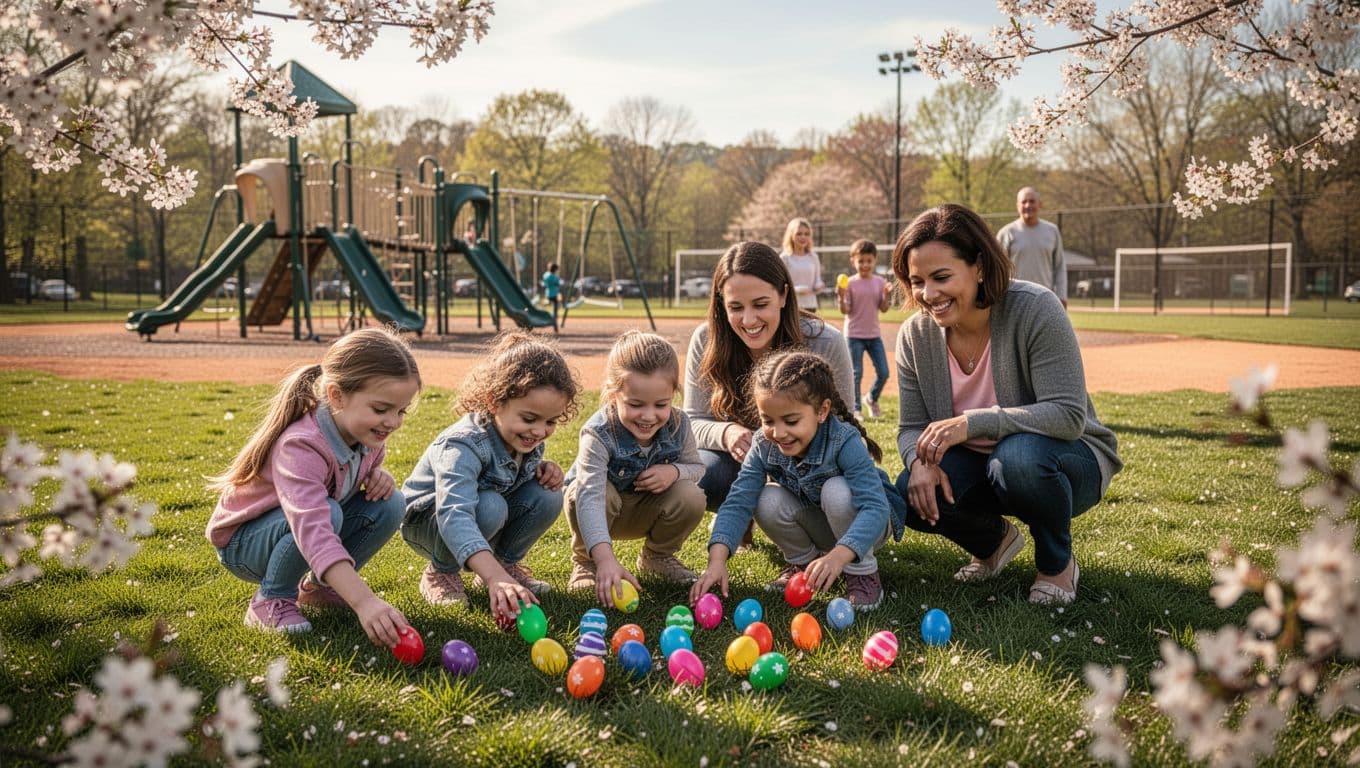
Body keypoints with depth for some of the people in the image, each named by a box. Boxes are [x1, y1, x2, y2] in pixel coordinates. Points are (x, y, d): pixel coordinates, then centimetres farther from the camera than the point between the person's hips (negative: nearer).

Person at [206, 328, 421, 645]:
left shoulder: (368, 432, -13)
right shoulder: (301, 447, -37)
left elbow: (368, 463, 13)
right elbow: (315, 532, -51)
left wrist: (377, 475, -14)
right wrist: (364, 601, -61)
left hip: (310, 530, 7)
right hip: (243, 542, -7)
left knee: (390, 506, -16)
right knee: (326, 511, -37)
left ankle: (319, 586, 5)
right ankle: (271, 601, -12)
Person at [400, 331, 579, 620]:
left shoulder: (529, 437, -14)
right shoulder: (465, 445, -38)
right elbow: (454, 516, -53)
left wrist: (544, 469, -17)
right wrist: (494, 577, -68)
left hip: (489, 518, 6)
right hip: (428, 519, -6)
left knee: (547, 496, -20)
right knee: (489, 506, -37)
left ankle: (508, 561, 5)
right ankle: (441, 573, -9)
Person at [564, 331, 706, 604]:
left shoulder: (677, 425, -20)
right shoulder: (599, 434, -35)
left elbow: (696, 467, -2)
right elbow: (590, 497, -47)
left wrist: (674, 471, -29)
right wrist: (604, 557, -61)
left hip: (646, 511, 4)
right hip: (602, 510, -3)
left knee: (691, 497, -24)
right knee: (592, 490, -37)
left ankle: (657, 556, 7)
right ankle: (585, 561, -7)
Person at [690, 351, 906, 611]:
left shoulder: (845, 443, -34)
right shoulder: (764, 447, -21)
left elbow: (875, 508, -42)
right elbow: (738, 503, -25)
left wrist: (838, 556, -59)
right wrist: (717, 560, -42)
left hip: (862, 525, -4)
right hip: (818, 526, 4)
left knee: (837, 490, -34)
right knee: (769, 502, -24)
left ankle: (863, 572, -13)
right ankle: (803, 560, 4)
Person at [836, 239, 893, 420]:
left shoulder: (880, 282, 4)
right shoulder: (850, 283, -6)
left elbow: (883, 309, 2)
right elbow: (845, 311, -9)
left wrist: (887, 296, -15)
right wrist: (841, 297, -26)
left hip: (874, 335, 4)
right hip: (854, 335, -4)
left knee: (883, 373, 4)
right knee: (856, 373, 0)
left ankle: (872, 399, 29)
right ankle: (855, 409, 12)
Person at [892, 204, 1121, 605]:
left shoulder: (1035, 309, -24)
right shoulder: (915, 335, -9)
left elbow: (1069, 415, -30)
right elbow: (912, 426, -3)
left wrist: (972, 422, -38)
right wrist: (921, 461, -27)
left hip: (1068, 458, -4)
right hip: (980, 465, 4)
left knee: (1019, 456, -38)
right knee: (911, 494, -24)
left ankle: (1058, 564, -6)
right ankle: (994, 541, 12)